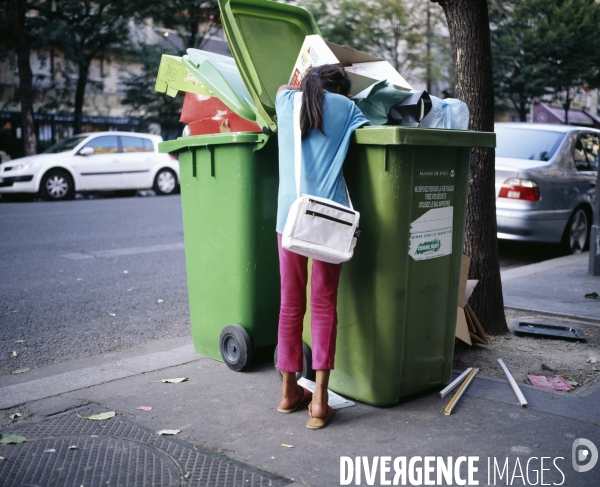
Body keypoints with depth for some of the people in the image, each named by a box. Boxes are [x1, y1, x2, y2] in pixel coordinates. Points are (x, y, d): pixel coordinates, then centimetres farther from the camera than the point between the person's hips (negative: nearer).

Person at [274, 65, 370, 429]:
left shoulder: (288, 101, 19)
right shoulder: (344, 106, 11)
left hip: (289, 214, 2)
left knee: (291, 304, 10)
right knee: (324, 304, 2)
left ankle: (290, 391, 21)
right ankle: (320, 399, 0)